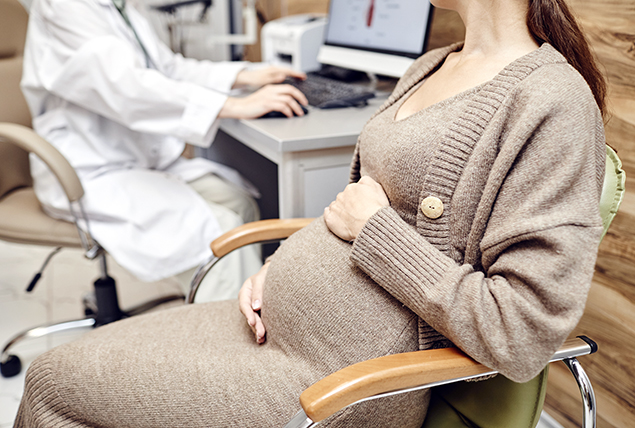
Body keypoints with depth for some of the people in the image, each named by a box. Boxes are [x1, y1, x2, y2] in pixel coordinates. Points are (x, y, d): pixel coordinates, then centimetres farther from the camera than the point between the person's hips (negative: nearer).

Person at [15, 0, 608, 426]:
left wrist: (376, 230, -16)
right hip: (275, 318, 8)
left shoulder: (554, 101, -17)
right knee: (66, 361, 10)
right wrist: (282, 266, 3)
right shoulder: (431, 67, 10)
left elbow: (522, 337, -22)